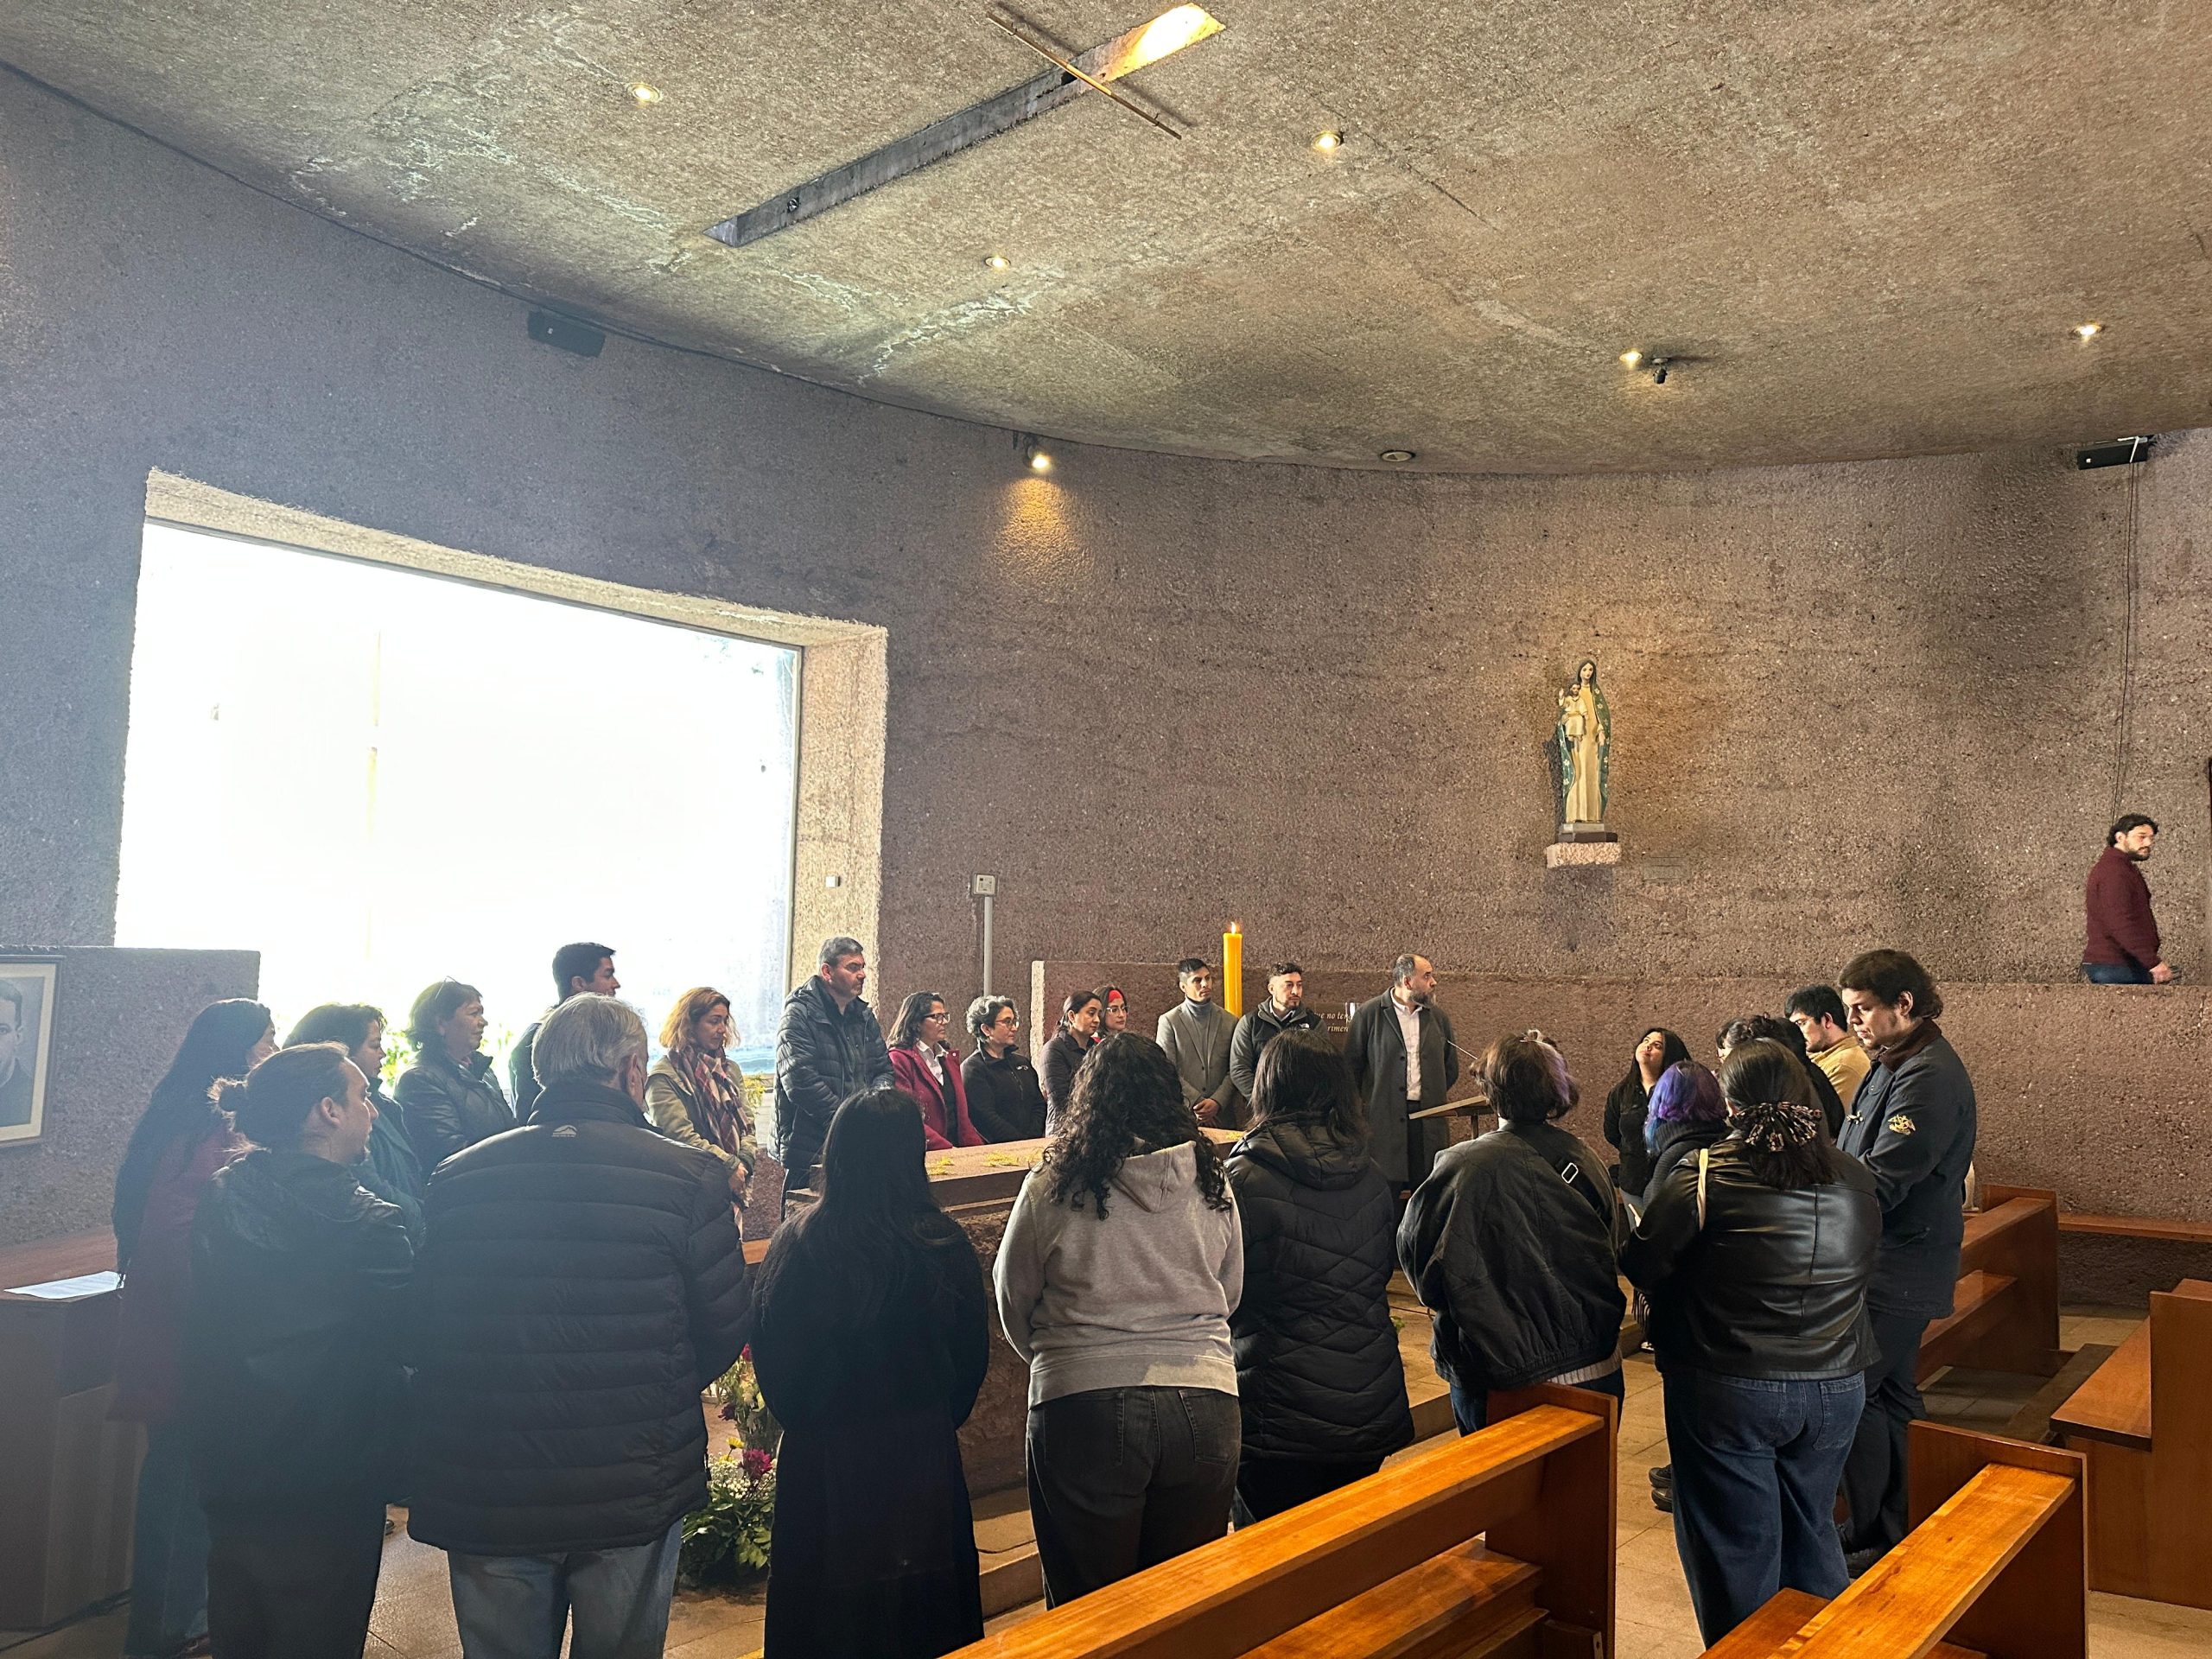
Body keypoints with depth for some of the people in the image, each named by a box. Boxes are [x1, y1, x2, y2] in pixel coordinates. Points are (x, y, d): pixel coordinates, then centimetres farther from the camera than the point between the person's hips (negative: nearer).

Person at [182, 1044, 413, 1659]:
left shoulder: (218, 1201, -4)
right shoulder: (367, 1226, -24)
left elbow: (201, 1330, 7)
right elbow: (410, 1338, -16)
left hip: (226, 1474, 7)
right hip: (327, 1491, -7)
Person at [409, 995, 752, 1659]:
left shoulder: (454, 1179, -5)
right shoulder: (688, 1177, -13)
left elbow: (422, 1336, 3)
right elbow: (726, 1330, -6)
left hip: (485, 1504, 2)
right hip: (637, 1497, -2)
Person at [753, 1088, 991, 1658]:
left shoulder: (796, 1243, -13)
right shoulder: (944, 1244, -13)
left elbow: (769, 1356, -4)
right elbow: (973, 1356, -2)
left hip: (820, 1462, 0)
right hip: (922, 1455, 0)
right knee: (925, 1608, 18)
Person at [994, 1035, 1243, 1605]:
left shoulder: (1051, 1186, -6)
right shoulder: (1212, 1182, 2)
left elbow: (1013, 1305, 5)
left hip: (1084, 1405, -2)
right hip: (1205, 1403, 3)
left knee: (1089, 1604, 15)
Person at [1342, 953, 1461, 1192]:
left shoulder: (1439, 1018, 12)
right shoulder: (1369, 1013, -1)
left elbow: (1451, 1068, 20)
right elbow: (1350, 1064, 1)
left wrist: (1432, 1099, 12)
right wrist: (1364, 1104, 1)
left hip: (1428, 1121, 4)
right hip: (1384, 1118, -4)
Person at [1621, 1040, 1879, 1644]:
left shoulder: (1702, 1176, -17)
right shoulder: (1855, 1180, -1)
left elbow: (1642, 1264, -12)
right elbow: (1863, 1272, 11)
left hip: (1728, 1392, -5)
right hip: (1835, 1390, 5)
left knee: (1736, 1548, 10)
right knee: (1812, 1533, 23)